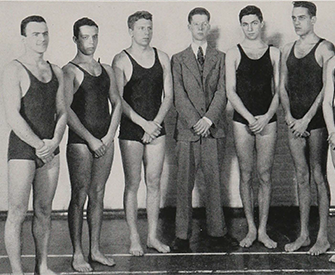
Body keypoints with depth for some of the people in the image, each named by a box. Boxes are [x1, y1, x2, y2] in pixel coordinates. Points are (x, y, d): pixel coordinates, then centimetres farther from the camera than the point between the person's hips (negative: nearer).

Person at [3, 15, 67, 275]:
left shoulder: (56, 71, 13)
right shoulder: (14, 70, -6)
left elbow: (62, 112, 13)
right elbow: (13, 116, -13)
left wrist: (54, 142, -3)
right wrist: (39, 145, -11)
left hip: (50, 149, 6)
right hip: (23, 147, -6)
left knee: (44, 211, 11)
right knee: (17, 213, -3)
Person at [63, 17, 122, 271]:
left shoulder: (106, 70, 14)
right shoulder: (69, 71, -4)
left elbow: (117, 103, 15)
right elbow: (66, 110, -12)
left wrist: (109, 136, 1)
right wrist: (90, 139, -14)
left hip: (105, 141, 6)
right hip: (80, 142, -5)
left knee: (98, 195, 10)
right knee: (79, 197, -1)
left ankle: (95, 249, 18)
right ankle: (78, 254, 6)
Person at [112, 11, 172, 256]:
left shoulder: (162, 58, 9)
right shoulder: (121, 60, -4)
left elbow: (168, 96, 8)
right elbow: (118, 100, -10)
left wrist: (156, 123, -5)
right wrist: (143, 123, -14)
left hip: (156, 128, 4)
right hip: (131, 129, -4)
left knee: (154, 182, 6)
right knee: (132, 184, 1)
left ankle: (153, 236, 15)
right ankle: (134, 238, 9)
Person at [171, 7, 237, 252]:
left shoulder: (220, 58, 11)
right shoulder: (178, 60, 10)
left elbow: (222, 92, 1)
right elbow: (178, 95, 0)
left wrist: (209, 119, -12)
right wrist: (195, 122, -11)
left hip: (214, 129, 1)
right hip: (187, 130, -1)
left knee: (215, 182, 5)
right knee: (184, 184, 0)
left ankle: (217, 231, 15)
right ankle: (182, 235, 6)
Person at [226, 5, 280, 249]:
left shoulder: (274, 53, 8)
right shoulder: (234, 54, 4)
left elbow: (278, 90, 5)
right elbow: (231, 91, -1)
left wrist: (267, 116, -10)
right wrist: (250, 118, -12)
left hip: (267, 120, 1)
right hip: (242, 120, -1)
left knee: (265, 176, 2)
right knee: (246, 176, 3)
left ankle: (263, 231, 10)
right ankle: (251, 229, 14)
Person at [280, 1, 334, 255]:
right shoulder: (287, 51, 13)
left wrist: (306, 119, -13)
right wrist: (289, 116, 2)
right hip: (295, 122, 6)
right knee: (302, 178, 9)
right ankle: (304, 234, 17)